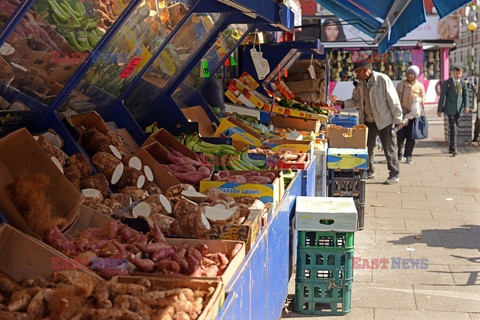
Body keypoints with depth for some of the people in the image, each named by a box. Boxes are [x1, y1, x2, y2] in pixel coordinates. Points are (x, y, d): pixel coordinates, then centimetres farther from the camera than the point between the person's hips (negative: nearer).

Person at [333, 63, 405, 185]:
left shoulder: (382, 79, -15)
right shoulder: (361, 83, 5)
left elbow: (393, 100, -14)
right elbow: (357, 100, 16)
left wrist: (398, 119, -13)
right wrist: (343, 103, -1)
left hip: (383, 120, -6)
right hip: (368, 121, 6)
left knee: (389, 148, 1)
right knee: (368, 147, 13)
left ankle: (394, 175, 11)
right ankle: (370, 172, 28)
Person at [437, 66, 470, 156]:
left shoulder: (463, 83, 10)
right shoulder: (447, 83, 1)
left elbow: (465, 95, 6)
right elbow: (442, 96, 1)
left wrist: (466, 106, -10)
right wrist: (440, 109, -2)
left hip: (459, 109, 3)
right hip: (450, 109, -3)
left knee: (454, 128, 9)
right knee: (453, 129, -10)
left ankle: (451, 147, 21)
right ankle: (453, 149, -11)